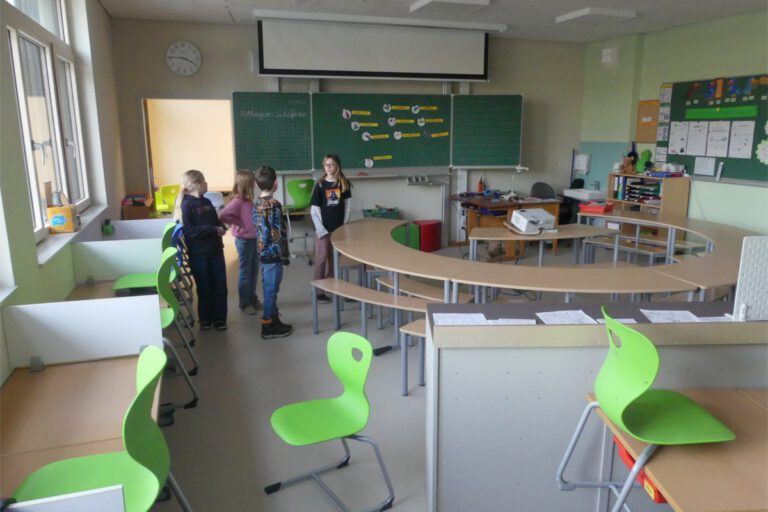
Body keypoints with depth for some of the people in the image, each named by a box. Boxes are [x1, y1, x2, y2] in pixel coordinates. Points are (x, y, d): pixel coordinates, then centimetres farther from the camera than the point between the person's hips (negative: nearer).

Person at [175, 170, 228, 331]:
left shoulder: (207, 202, 10)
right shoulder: (187, 204, -11)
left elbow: (216, 221, 17)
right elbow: (189, 230, -20)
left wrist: (221, 228, -6)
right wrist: (213, 229, -22)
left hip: (215, 250, 6)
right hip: (199, 254, -6)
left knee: (220, 286, 8)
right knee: (204, 288, 7)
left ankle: (220, 318, 20)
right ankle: (205, 319, 23)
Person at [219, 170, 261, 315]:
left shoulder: (249, 199, 6)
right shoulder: (238, 201, -19)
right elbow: (221, 216, -28)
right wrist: (237, 223, -18)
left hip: (254, 239, 8)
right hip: (244, 240, -8)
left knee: (254, 271, 16)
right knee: (245, 272, 4)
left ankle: (253, 299, 29)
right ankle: (244, 303, 16)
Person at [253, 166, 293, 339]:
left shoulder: (256, 204, 7)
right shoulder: (274, 205, -17)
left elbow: (258, 229, 12)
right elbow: (278, 233, -18)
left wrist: (262, 248, 19)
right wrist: (284, 255, -11)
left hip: (262, 253, 8)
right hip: (273, 253, -8)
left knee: (268, 289, 16)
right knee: (271, 290, -1)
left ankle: (272, 320, 26)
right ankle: (268, 327, 6)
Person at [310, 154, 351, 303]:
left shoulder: (344, 183, 1)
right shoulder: (320, 185, -5)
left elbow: (346, 206, 5)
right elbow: (314, 210, -5)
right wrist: (321, 229, -11)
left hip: (338, 228, 3)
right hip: (323, 229, -2)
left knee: (334, 258, 12)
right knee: (321, 259, 2)